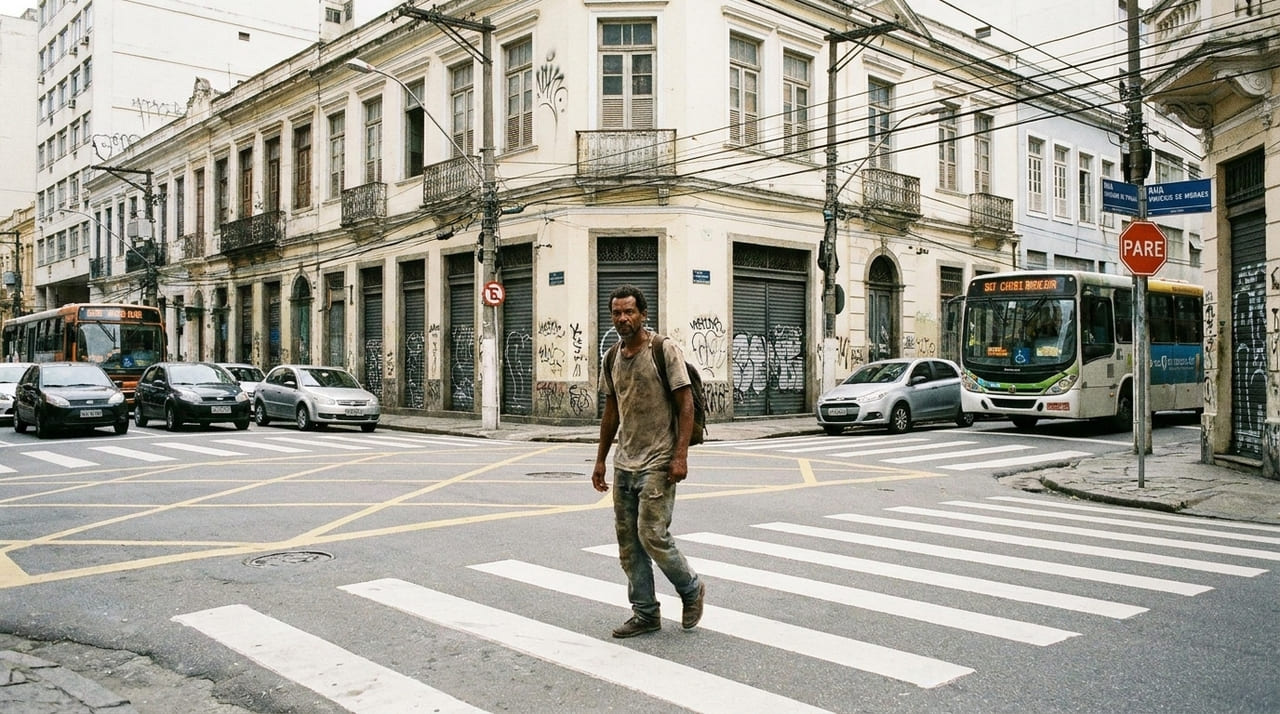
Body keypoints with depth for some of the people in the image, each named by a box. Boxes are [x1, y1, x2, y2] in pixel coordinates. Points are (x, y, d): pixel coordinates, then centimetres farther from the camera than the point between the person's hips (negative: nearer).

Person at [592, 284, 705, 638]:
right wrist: (600, 460, 17)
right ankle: (645, 614, 18)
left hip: (657, 463, -7)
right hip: (623, 464, 7)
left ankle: (691, 589, 16)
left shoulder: (665, 349, -8)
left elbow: (686, 403, -11)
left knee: (652, 535, -10)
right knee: (628, 542, 7)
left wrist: (680, 456, -18)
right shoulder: (612, 357, 10)